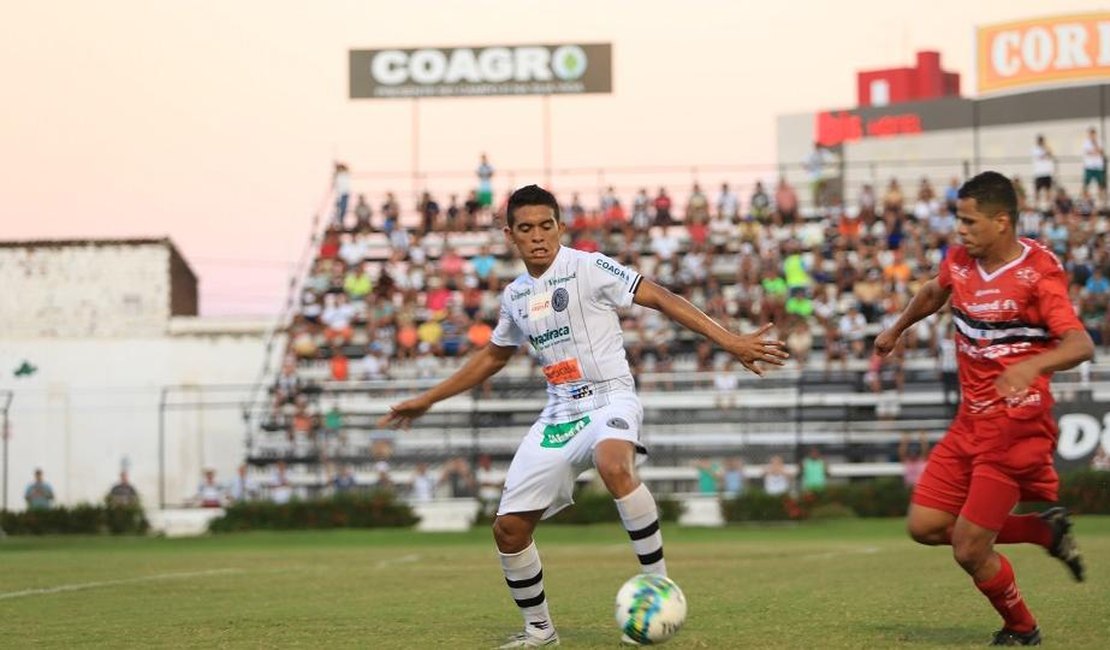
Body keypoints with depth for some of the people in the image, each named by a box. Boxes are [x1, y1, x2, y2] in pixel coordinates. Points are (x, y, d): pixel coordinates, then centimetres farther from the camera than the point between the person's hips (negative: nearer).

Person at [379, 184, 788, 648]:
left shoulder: (587, 268, -8)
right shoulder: (515, 296, 11)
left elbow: (660, 298, -11)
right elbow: (492, 357, 28)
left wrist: (730, 341, -20)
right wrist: (427, 400, 31)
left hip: (610, 400, -7)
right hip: (559, 413, 7)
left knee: (614, 467, -41)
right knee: (509, 528, 1)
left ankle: (659, 586, -31)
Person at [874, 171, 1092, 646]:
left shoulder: (1038, 272, -17)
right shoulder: (959, 260, 4)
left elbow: (1080, 345, -27)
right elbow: (934, 293, 29)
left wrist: (1032, 365, -46)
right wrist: (897, 329, 41)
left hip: (1016, 425, -8)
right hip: (970, 423, 8)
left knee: (969, 550, -6)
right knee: (925, 526, 2)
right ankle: (1046, 531, 18)